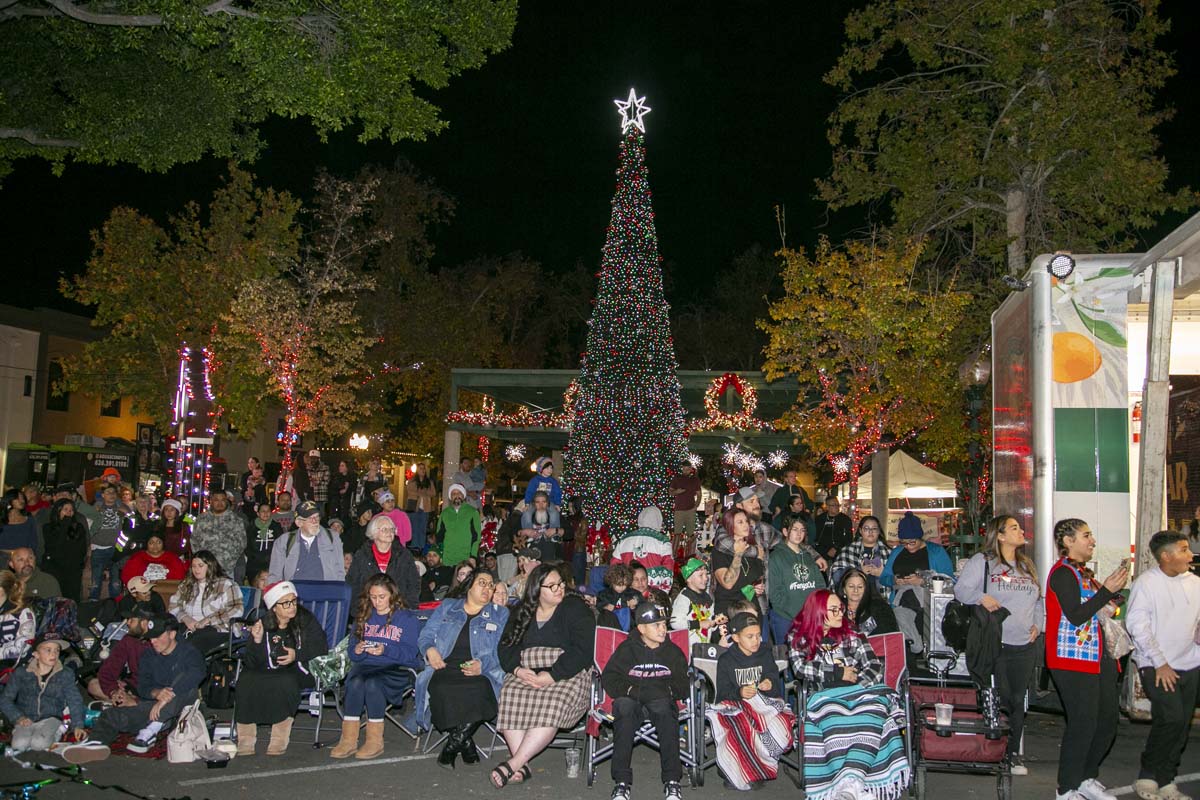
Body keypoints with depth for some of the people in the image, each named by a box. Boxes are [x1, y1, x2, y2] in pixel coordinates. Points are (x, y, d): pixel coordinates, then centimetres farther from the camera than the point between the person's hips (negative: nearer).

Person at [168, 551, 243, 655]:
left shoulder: (225, 585, 5)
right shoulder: (186, 585, 24)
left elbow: (236, 610, -6)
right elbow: (172, 606, 17)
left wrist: (208, 620, -12)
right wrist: (185, 618, -4)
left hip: (215, 629, -4)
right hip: (188, 627, 5)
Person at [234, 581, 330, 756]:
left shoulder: (306, 620, 0)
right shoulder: (263, 625, 2)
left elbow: (322, 647, -6)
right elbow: (252, 664, -3)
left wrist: (297, 654, -19)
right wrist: (257, 641, -20)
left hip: (298, 672, -3)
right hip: (269, 672, 3)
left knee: (285, 682, -34)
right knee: (246, 681, -24)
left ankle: (280, 741, -24)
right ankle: (246, 741, -18)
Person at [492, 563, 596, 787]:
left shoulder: (575, 608, 0)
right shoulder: (522, 613, 16)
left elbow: (581, 650, -10)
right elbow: (505, 647, 11)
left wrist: (551, 676, -19)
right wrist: (517, 669, -11)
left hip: (567, 674, -3)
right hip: (526, 673, 4)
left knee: (552, 704, -34)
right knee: (509, 696, -28)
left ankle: (514, 764, -29)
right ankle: (522, 766, -27)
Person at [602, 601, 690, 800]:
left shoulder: (673, 651, 16)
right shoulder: (627, 649, 10)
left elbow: (682, 686, 16)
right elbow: (608, 679, 5)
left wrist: (667, 691, -6)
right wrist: (632, 690, -11)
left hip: (661, 701, 1)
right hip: (632, 701, 0)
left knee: (665, 708, -35)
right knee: (623, 706, -36)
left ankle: (671, 781, -35)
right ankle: (621, 782, -35)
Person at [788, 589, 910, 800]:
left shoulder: (851, 634, 20)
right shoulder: (798, 636, 15)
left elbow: (875, 666, 11)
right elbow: (799, 666, -1)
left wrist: (857, 682, -9)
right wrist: (838, 673, -2)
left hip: (861, 691, 1)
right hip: (826, 696, -1)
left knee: (872, 718, -35)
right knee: (835, 724, -38)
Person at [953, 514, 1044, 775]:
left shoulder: (1027, 565, 17)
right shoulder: (982, 561, -2)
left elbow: (1040, 599, 24)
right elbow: (961, 589, -8)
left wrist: (1038, 624, 10)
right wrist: (981, 597, -25)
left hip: (1025, 645, 5)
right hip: (994, 643, -5)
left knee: (1018, 699, 8)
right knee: (998, 698, -4)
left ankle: (1013, 753, 18)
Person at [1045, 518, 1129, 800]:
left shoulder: (1084, 572, 17)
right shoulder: (1063, 573, -12)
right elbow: (1076, 616, -20)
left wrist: (1115, 588, 9)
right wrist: (1106, 590, -17)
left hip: (1099, 658, 9)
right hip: (1074, 661, -9)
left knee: (1107, 721, 12)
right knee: (1083, 724, -6)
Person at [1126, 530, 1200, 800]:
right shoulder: (1146, 583, -9)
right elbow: (1137, 625, -11)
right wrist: (1160, 663, -14)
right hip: (1157, 666, -6)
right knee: (1171, 719, -16)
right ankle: (1148, 777, 1)